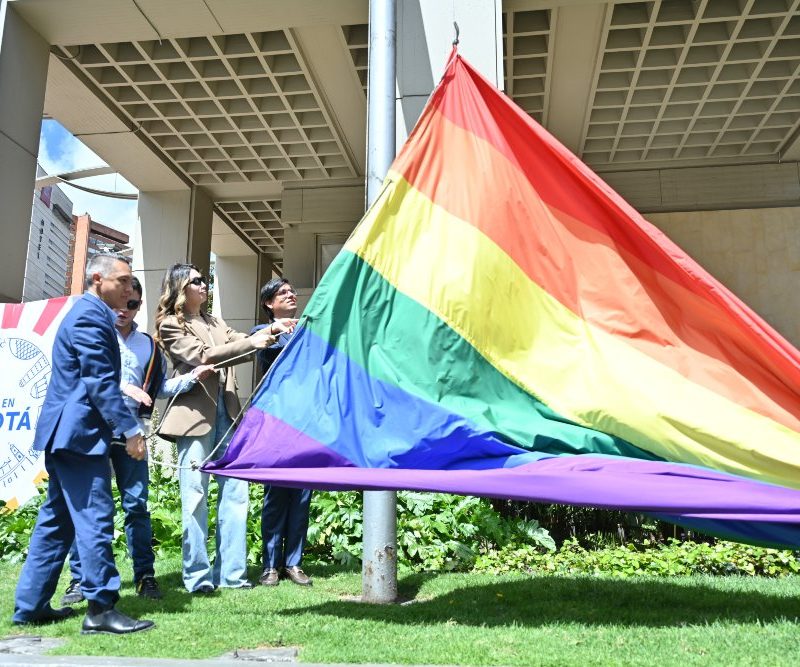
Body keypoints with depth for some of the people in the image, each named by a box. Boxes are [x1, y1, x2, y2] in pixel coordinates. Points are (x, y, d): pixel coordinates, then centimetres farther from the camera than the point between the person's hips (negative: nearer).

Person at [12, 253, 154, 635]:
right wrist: (129, 430, -21)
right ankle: (101, 608, -3)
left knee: (56, 520, 14)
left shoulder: (88, 314, 20)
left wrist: (123, 424, 25)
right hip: (79, 432, -11)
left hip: (64, 432, 11)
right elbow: (100, 382, -20)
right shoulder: (90, 316, -13)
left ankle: (30, 605, 21)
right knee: (95, 518, -8)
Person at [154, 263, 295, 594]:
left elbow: (240, 344, 14)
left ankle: (231, 572, 10)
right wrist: (253, 342, -18)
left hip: (226, 413, 6)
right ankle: (197, 575, 6)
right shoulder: (170, 325, 1)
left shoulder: (214, 322, 22)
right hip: (196, 415, -6)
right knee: (195, 497, -3)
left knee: (235, 491, 4)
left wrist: (271, 330, -4)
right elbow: (203, 356, -12)